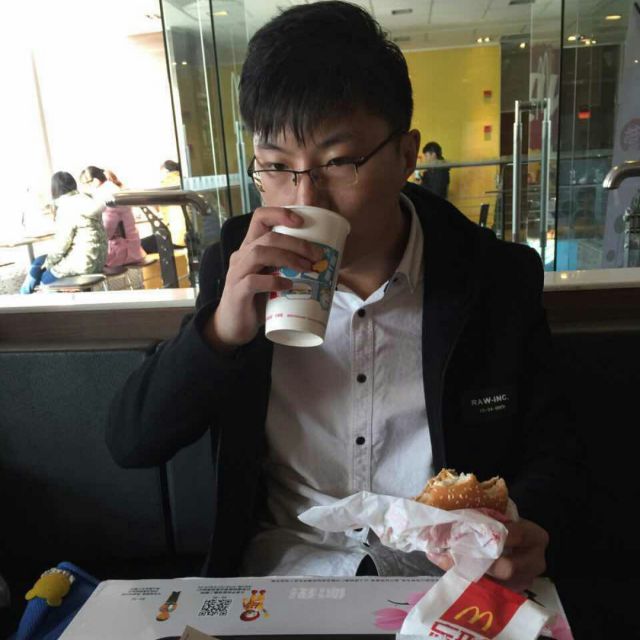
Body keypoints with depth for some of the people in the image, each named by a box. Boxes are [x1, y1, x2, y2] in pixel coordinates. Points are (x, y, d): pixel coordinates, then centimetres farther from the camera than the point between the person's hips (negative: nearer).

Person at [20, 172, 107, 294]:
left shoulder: (66, 208, -16)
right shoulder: (86, 202, 9)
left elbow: (61, 244, -15)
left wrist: (48, 262, 2)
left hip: (81, 264, -8)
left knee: (38, 265, 11)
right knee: (39, 261, 18)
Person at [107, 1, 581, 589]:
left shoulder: (500, 280, -8)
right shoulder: (242, 271, -6)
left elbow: (547, 452, 3)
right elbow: (130, 444, -7)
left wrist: (530, 529, -19)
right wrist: (223, 331, -24)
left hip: (445, 576, 2)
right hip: (282, 570, -1)